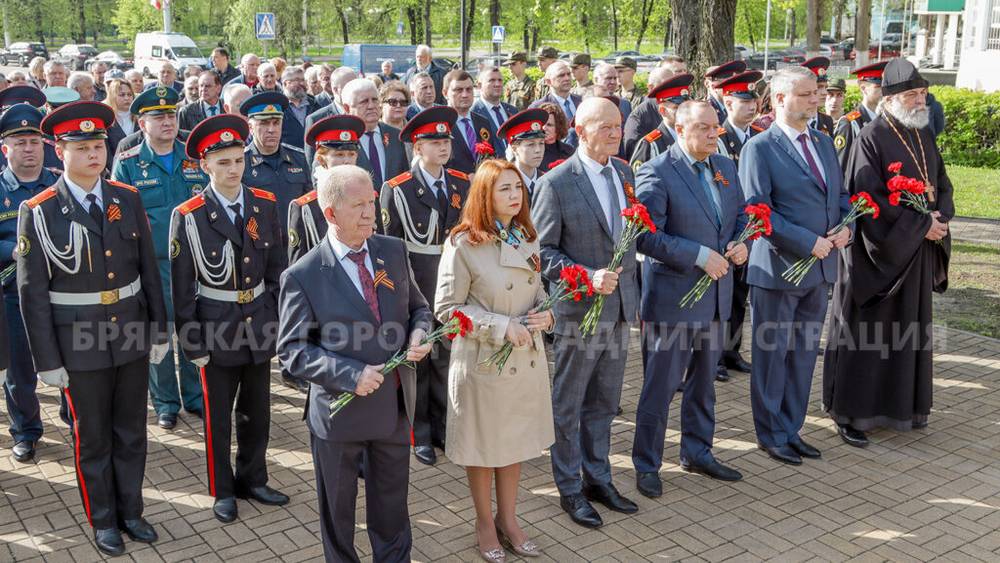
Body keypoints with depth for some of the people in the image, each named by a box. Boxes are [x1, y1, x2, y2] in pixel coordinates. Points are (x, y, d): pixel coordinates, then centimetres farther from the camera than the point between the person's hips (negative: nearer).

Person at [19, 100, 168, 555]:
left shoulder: (128, 199, -1)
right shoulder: (38, 212, -11)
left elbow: (149, 270, 5)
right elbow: (32, 293, -9)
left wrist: (159, 330, 5)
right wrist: (47, 360, -8)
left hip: (132, 334, 3)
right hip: (79, 341, -3)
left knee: (131, 432, 16)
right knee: (93, 438, 13)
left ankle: (131, 510, 34)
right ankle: (103, 520, 30)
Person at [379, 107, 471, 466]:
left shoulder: (462, 185, 6)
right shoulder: (396, 190, -7)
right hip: (414, 288, -4)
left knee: (446, 358, 13)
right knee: (415, 362, 7)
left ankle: (442, 428, 29)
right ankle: (418, 436, 21)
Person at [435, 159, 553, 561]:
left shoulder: (528, 239, 3)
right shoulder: (463, 245, -16)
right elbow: (446, 308, -14)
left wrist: (545, 314, -8)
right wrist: (502, 327, -21)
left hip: (527, 358, 6)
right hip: (482, 360, -5)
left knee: (515, 441, 18)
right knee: (483, 445, 12)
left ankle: (508, 519, 36)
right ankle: (485, 524, 32)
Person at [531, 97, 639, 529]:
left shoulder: (625, 173, 6)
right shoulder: (556, 183, -13)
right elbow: (542, 251, -11)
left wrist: (630, 291, 11)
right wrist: (587, 278, -23)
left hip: (619, 307, 6)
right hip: (579, 310, -6)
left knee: (604, 403, 17)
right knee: (569, 405, 8)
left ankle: (598, 479, 32)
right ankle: (569, 488, 23)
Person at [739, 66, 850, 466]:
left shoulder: (824, 143, 12)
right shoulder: (759, 148, -11)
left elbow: (841, 195, 18)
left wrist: (846, 227, -3)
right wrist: (808, 242, -20)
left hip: (820, 268, 7)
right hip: (778, 268, -7)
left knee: (803, 356, 14)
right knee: (772, 356, 6)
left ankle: (791, 430, 28)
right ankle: (772, 436, 20)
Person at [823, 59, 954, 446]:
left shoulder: (924, 137, 10)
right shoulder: (871, 139, -14)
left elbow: (943, 184, 15)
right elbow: (868, 198, -20)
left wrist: (940, 219, -6)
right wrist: (921, 224, -18)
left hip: (917, 253, 8)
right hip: (877, 252, -7)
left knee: (909, 328, 14)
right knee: (865, 333, -1)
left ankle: (902, 405, 27)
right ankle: (849, 413, 8)